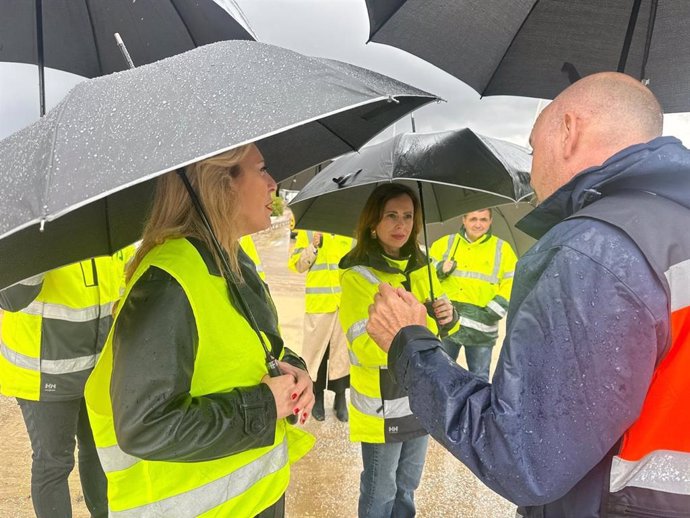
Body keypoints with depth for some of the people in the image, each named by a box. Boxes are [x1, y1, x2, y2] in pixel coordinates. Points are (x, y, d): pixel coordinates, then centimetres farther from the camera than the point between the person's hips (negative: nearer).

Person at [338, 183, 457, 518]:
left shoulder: (420, 266, 3)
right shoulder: (358, 275, -17)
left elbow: (440, 325, 7)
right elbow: (366, 349, -23)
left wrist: (448, 317, -16)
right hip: (382, 405, -6)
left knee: (407, 486, 24)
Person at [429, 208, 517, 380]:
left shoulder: (503, 249, 4)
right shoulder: (445, 244, 6)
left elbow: (512, 286, 0)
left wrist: (491, 314, -9)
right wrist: (440, 269, -12)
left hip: (481, 329, -1)